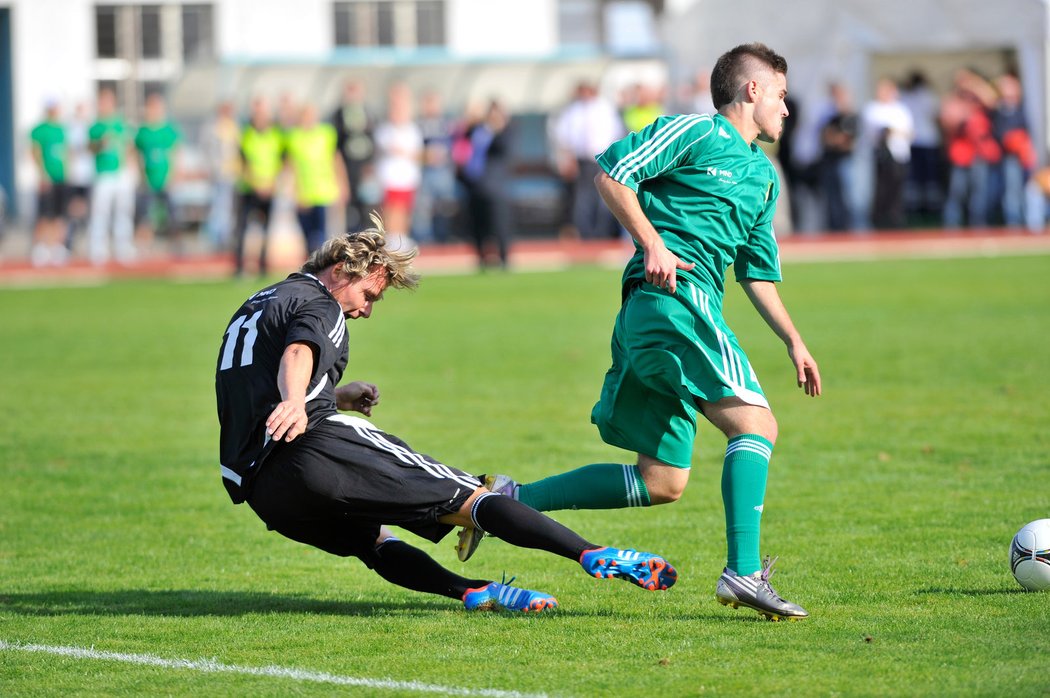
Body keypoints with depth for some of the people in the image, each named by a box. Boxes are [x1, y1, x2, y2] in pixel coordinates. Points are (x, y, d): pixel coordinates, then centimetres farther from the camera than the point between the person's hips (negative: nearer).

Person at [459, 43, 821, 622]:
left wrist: (793, 341, 23)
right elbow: (610, 172, -7)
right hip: (670, 297, -9)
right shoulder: (694, 133, 0)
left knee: (662, 482, 7)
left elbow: (757, 272, 30)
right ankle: (743, 573, -26)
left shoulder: (764, 175, 26)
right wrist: (652, 244, -14)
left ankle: (511, 499, 13)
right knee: (755, 423, -18)